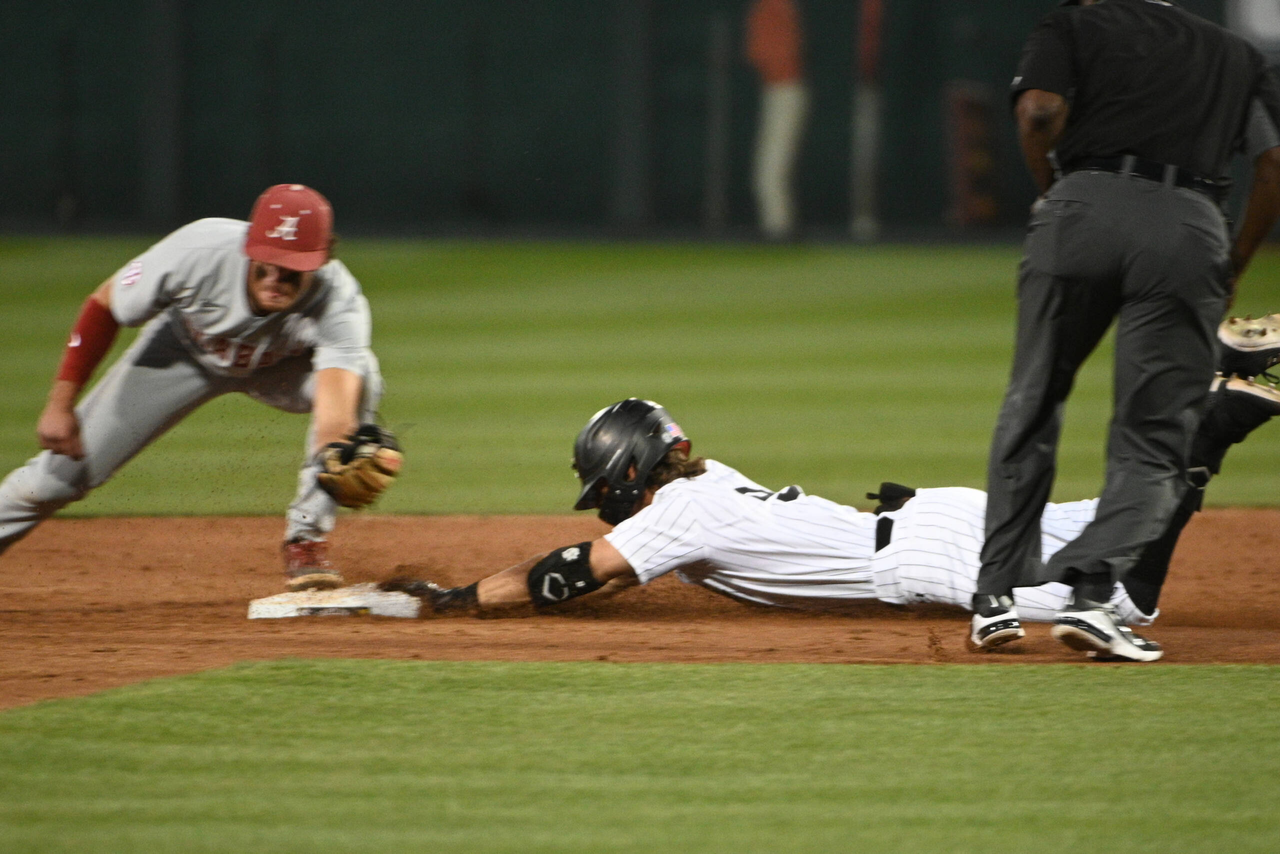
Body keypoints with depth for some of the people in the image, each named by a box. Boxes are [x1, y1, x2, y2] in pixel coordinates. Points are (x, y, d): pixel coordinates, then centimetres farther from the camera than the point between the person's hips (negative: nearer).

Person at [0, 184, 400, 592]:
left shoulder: (340, 302, -39)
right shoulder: (200, 250, -37)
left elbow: (335, 405, -53)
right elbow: (104, 306, -20)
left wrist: (335, 454, -76)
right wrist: (60, 404, -19)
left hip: (284, 365, 0)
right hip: (182, 353, 0)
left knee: (360, 376, -32)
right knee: (62, 470, -5)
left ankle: (305, 539, -18)